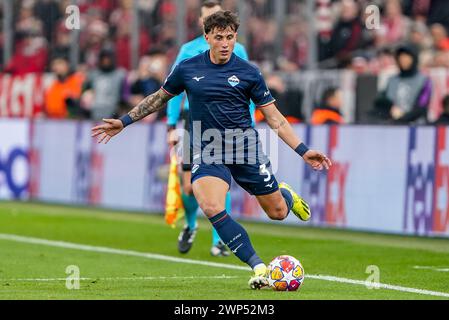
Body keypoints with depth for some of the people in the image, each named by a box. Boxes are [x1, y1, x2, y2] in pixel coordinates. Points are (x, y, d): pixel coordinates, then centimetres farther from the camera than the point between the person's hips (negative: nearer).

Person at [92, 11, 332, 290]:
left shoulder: (248, 72, -3)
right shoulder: (187, 69, 2)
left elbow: (273, 117, 1)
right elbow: (160, 97, 18)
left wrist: (303, 151, -6)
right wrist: (124, 122, 16)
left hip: (245, 147, 0)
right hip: (207, 152, 0)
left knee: (277, 212, 6)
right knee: (211, 208, -27)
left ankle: (287, 195, 48)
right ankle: (259, 268, -23)